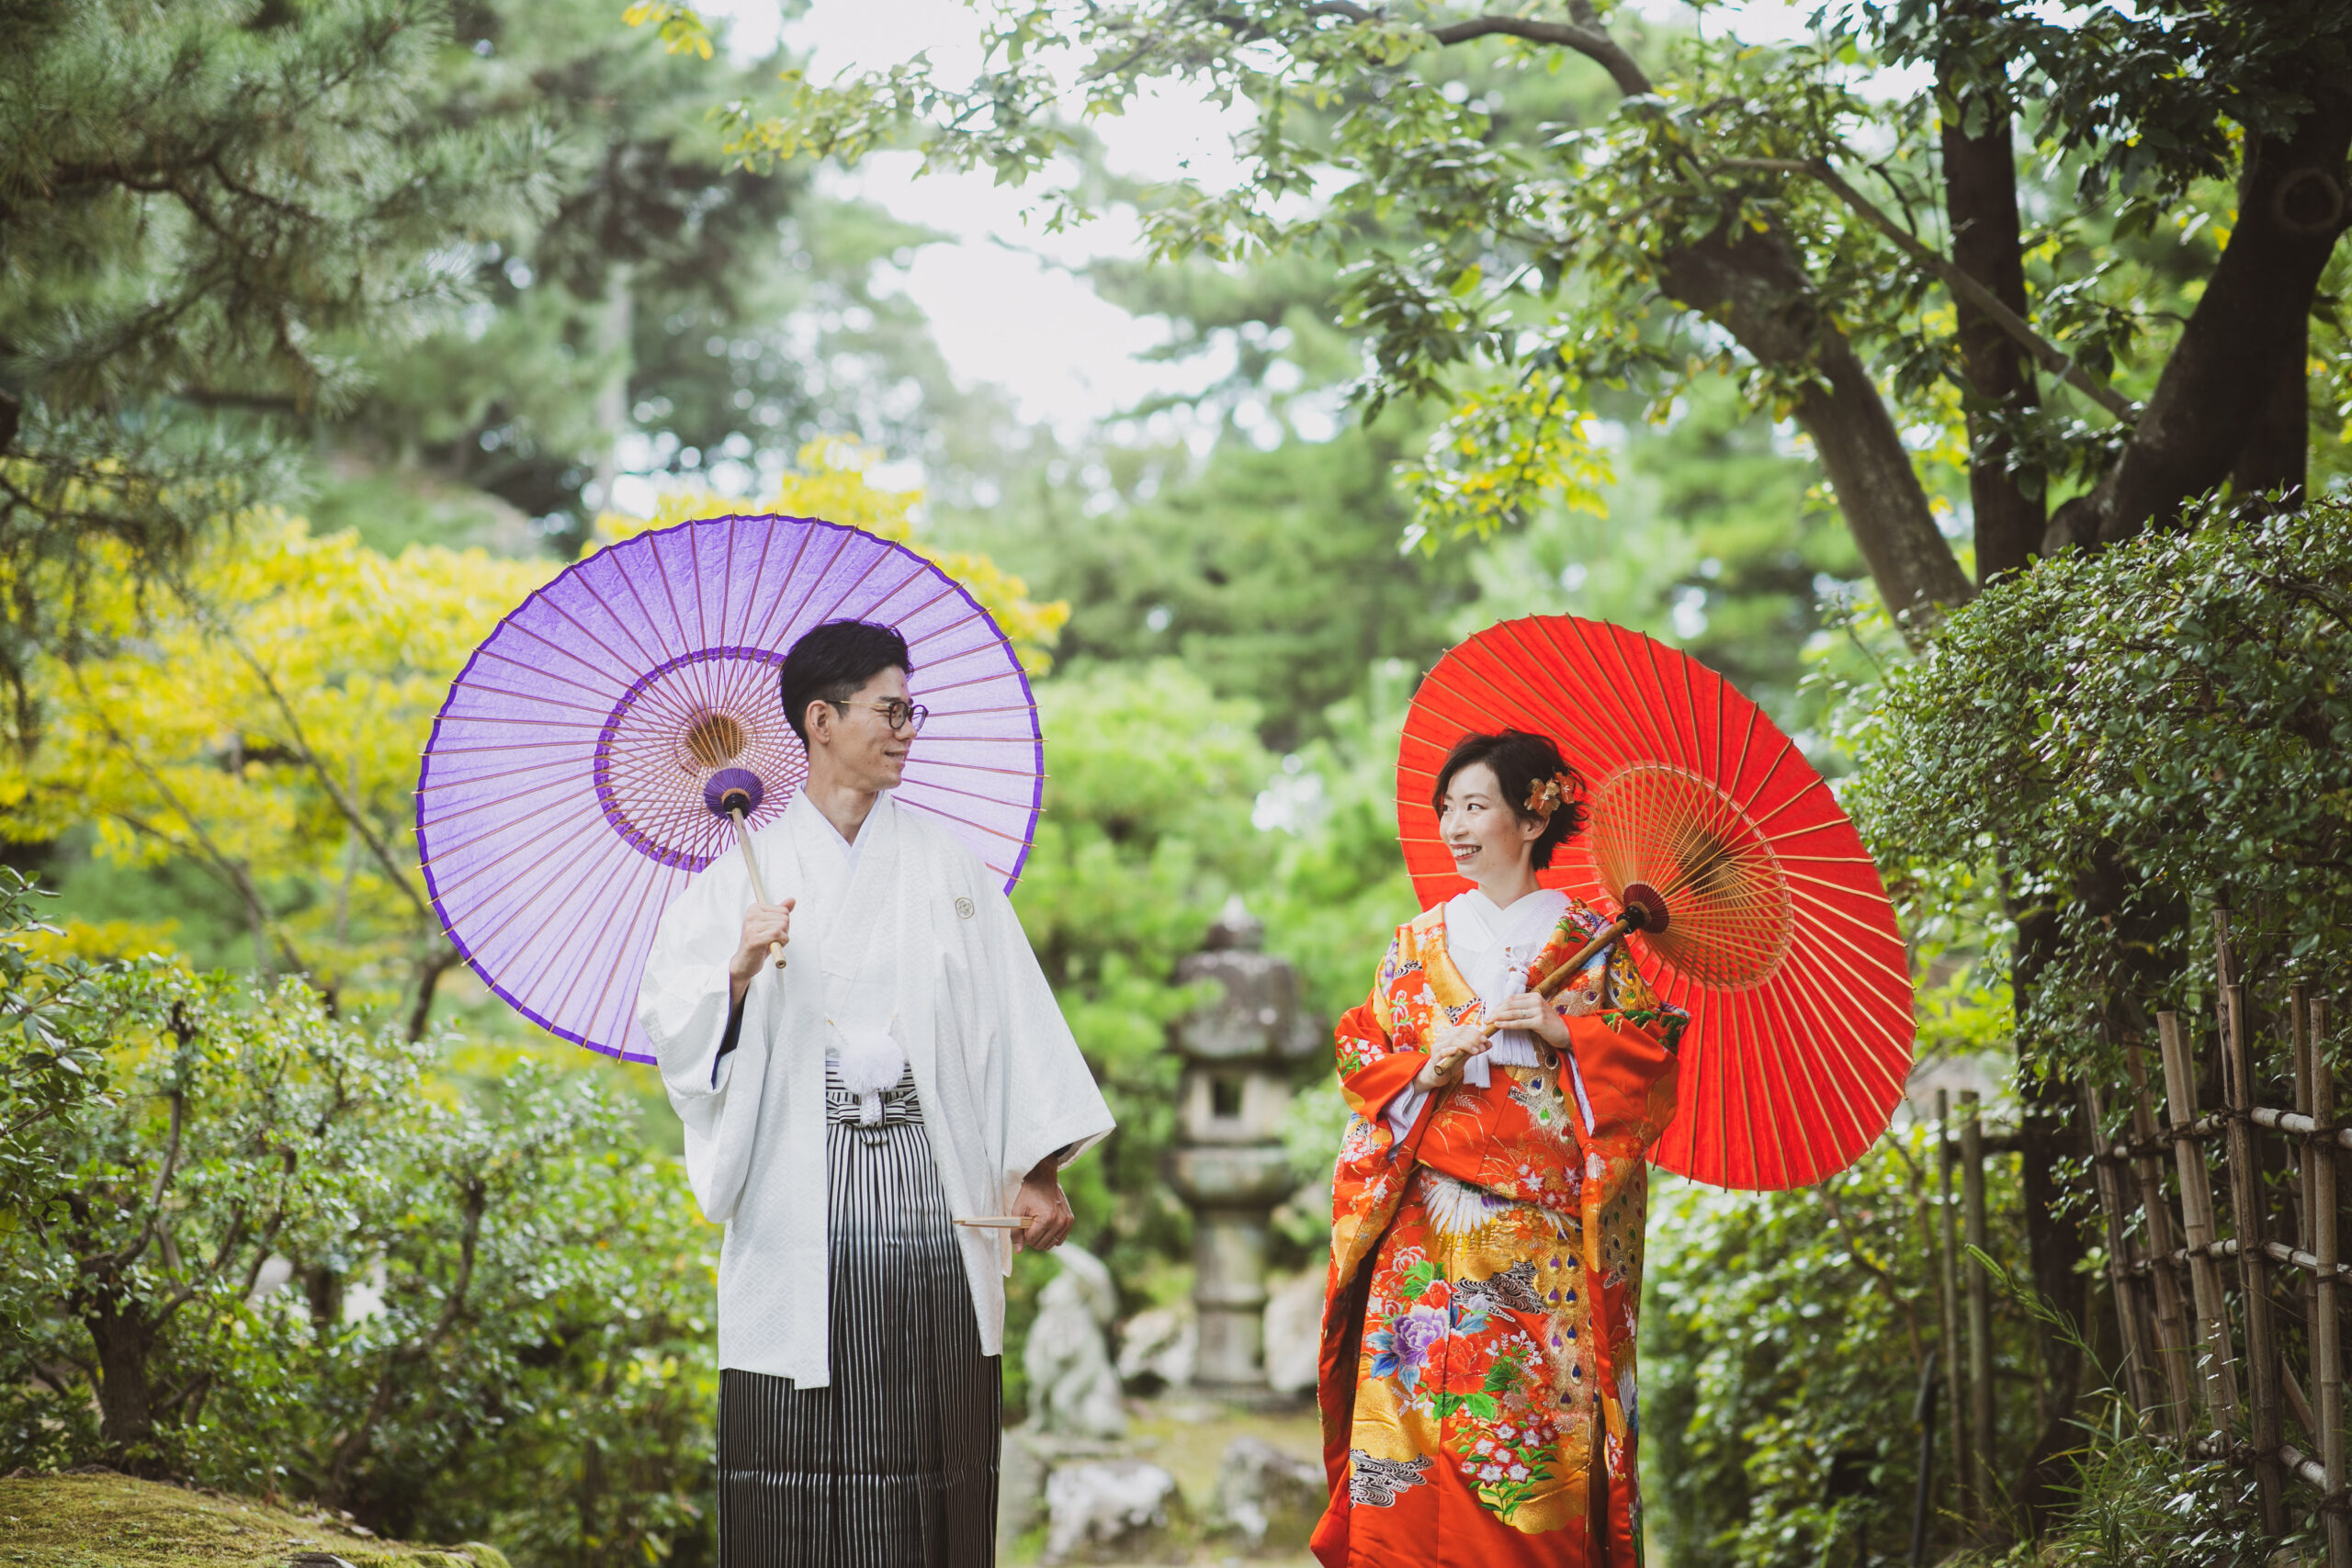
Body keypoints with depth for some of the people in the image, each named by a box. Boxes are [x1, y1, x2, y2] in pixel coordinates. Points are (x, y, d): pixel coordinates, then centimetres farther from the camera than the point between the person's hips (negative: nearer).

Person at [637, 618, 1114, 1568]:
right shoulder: (748, 872, 8)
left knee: (933, 1450, -1)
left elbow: (1014, 1022, 6)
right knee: (799, 1453, -3)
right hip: (802, 1193, -1)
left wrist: (1038, 1173, -2)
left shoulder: (948, 866, 12)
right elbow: (671, 1022, 1)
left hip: (932, 1177, 1)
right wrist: (739, 973, -19)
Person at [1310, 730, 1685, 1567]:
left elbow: (1651, 1060, 2)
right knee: (1417, 1418, -6)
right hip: (1430, 1231, 2)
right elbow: (1360, 1063, 10)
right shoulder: (1418, 943, 13)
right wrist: (1429, 1065, -9)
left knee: (1542, 1406, -7)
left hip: (1544, 1239, -2)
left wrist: (1562, 1030, -12)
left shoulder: (1587, 942, 7)